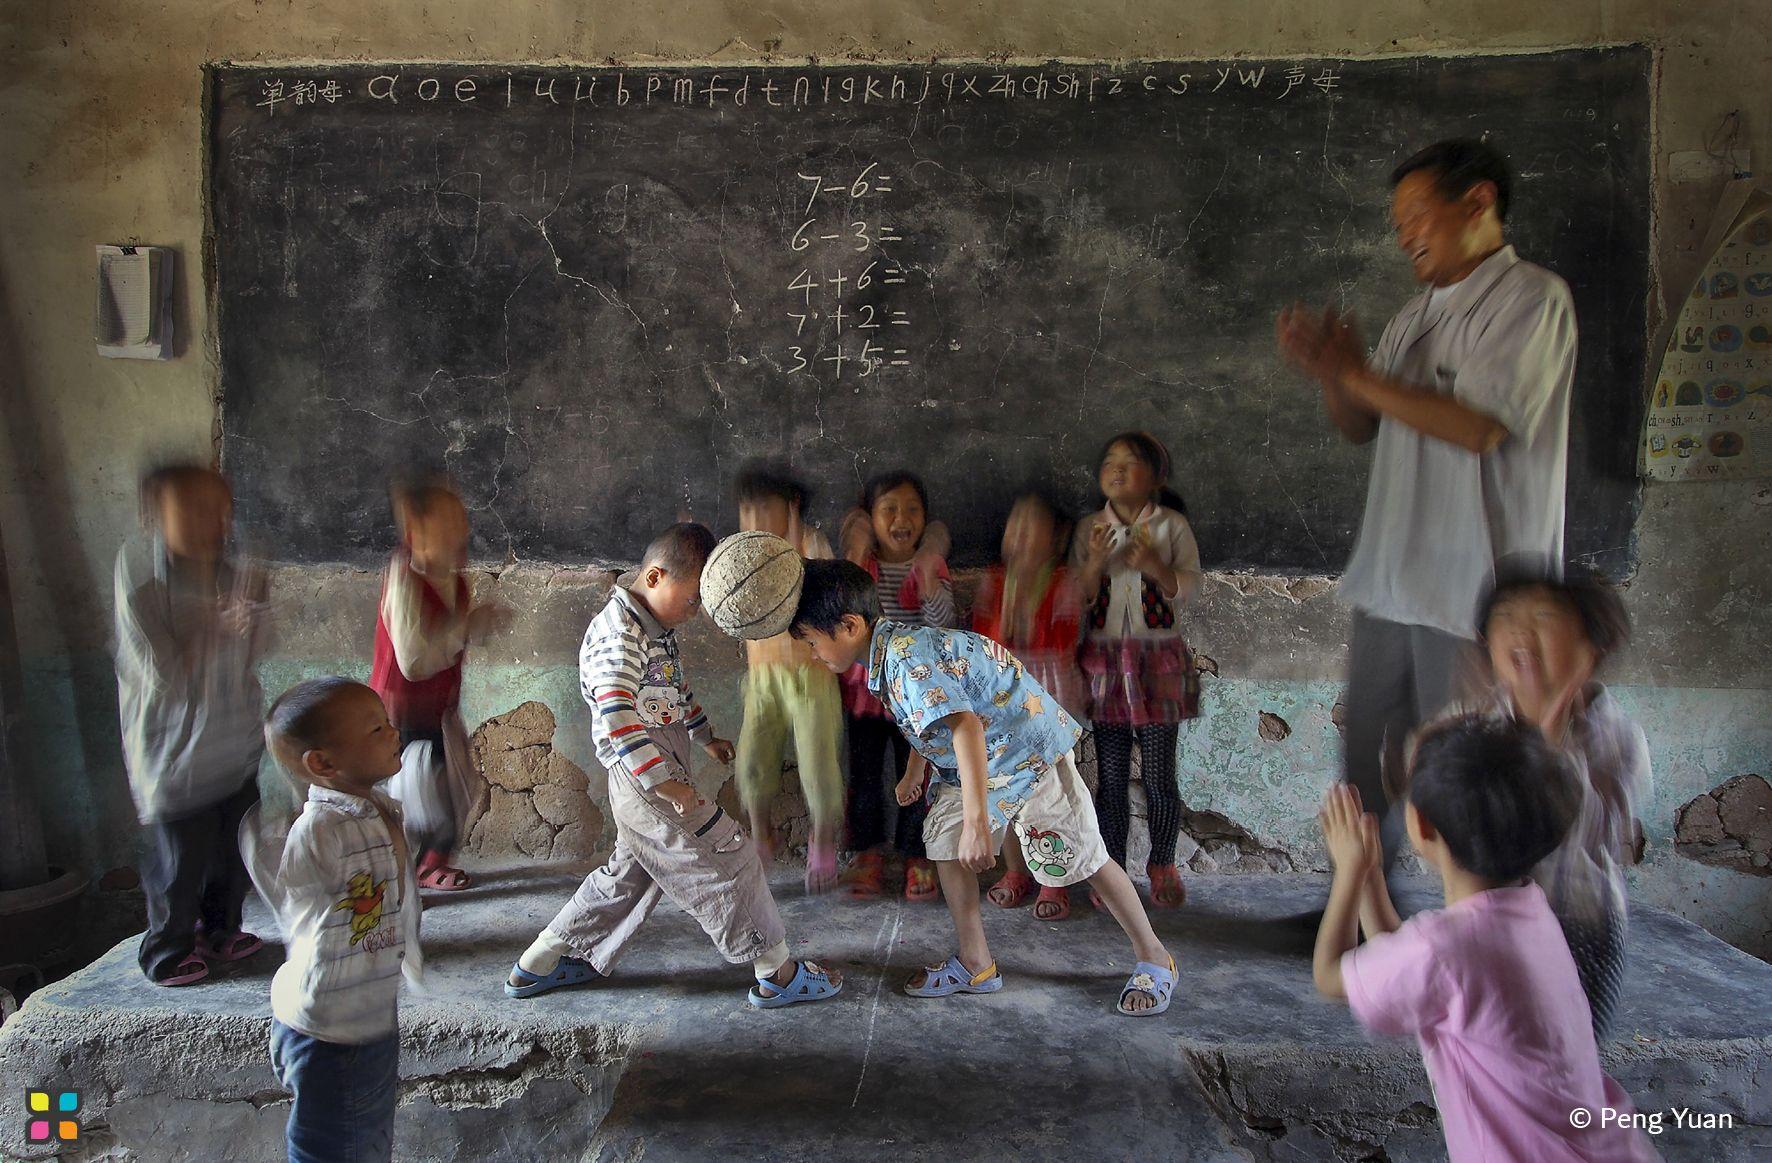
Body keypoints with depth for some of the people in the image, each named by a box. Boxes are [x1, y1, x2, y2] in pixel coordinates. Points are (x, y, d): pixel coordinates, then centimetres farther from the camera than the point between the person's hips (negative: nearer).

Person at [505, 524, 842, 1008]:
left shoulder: (654, 629, 13)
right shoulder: (619, 635, -20)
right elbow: (615, 721, -29)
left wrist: (705, 737, 35)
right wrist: (664, 783, -30)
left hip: (657, 776, 11)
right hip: (646, 781, -11)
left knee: (629, 874, 21)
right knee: (731, 859, -4)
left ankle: (536, 967, 31)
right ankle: (776, 975, 8)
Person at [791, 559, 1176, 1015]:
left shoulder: (908, 657, -30)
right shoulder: (891, 647, 2)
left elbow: (964, 726, -41)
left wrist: (977, 821, -44)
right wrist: (915, 769, 32)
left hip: (1029, 751, -9)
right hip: (979, 761, 10)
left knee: (1081, 858, -1)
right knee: (946, 841, 4)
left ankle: (1154, 957, 17)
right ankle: (976, 965, 14)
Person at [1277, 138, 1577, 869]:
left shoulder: (1532, 299, -7)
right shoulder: (1417, 316, 16)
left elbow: (1481, 425, -20)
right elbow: (1362, 428, 19)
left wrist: (1358, 375, -14)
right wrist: (1327, 371, -1)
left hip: (1475, 589, -7)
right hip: (1390, 582, 8)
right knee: (1373, 766, 14)